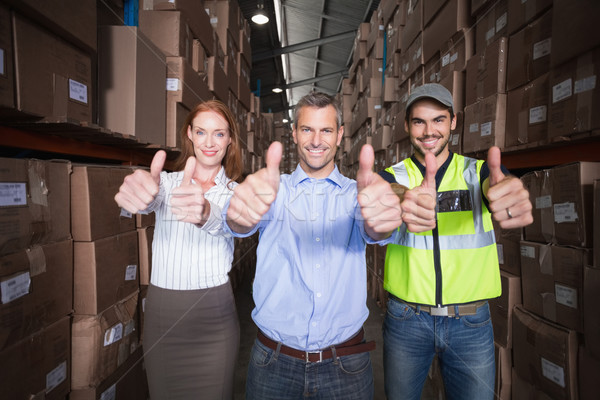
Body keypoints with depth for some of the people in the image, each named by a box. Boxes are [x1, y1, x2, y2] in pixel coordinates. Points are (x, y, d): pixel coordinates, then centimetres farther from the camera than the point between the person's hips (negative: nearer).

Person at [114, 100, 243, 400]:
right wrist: (137, 191, -47)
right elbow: (147, 199, -22)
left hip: (214, 313, -1)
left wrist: (206, 213, -47)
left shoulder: (234, 192, 0)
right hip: (161, 311, 1)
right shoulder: (166, 182, 2)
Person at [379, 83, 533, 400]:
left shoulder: (479, 171, 0)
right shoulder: (393, 176, -2)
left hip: (471, 324, 1)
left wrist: (511, 193, -48)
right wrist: (404, 205, -49)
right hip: (406, 320, 0)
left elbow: (495, 187, -23)